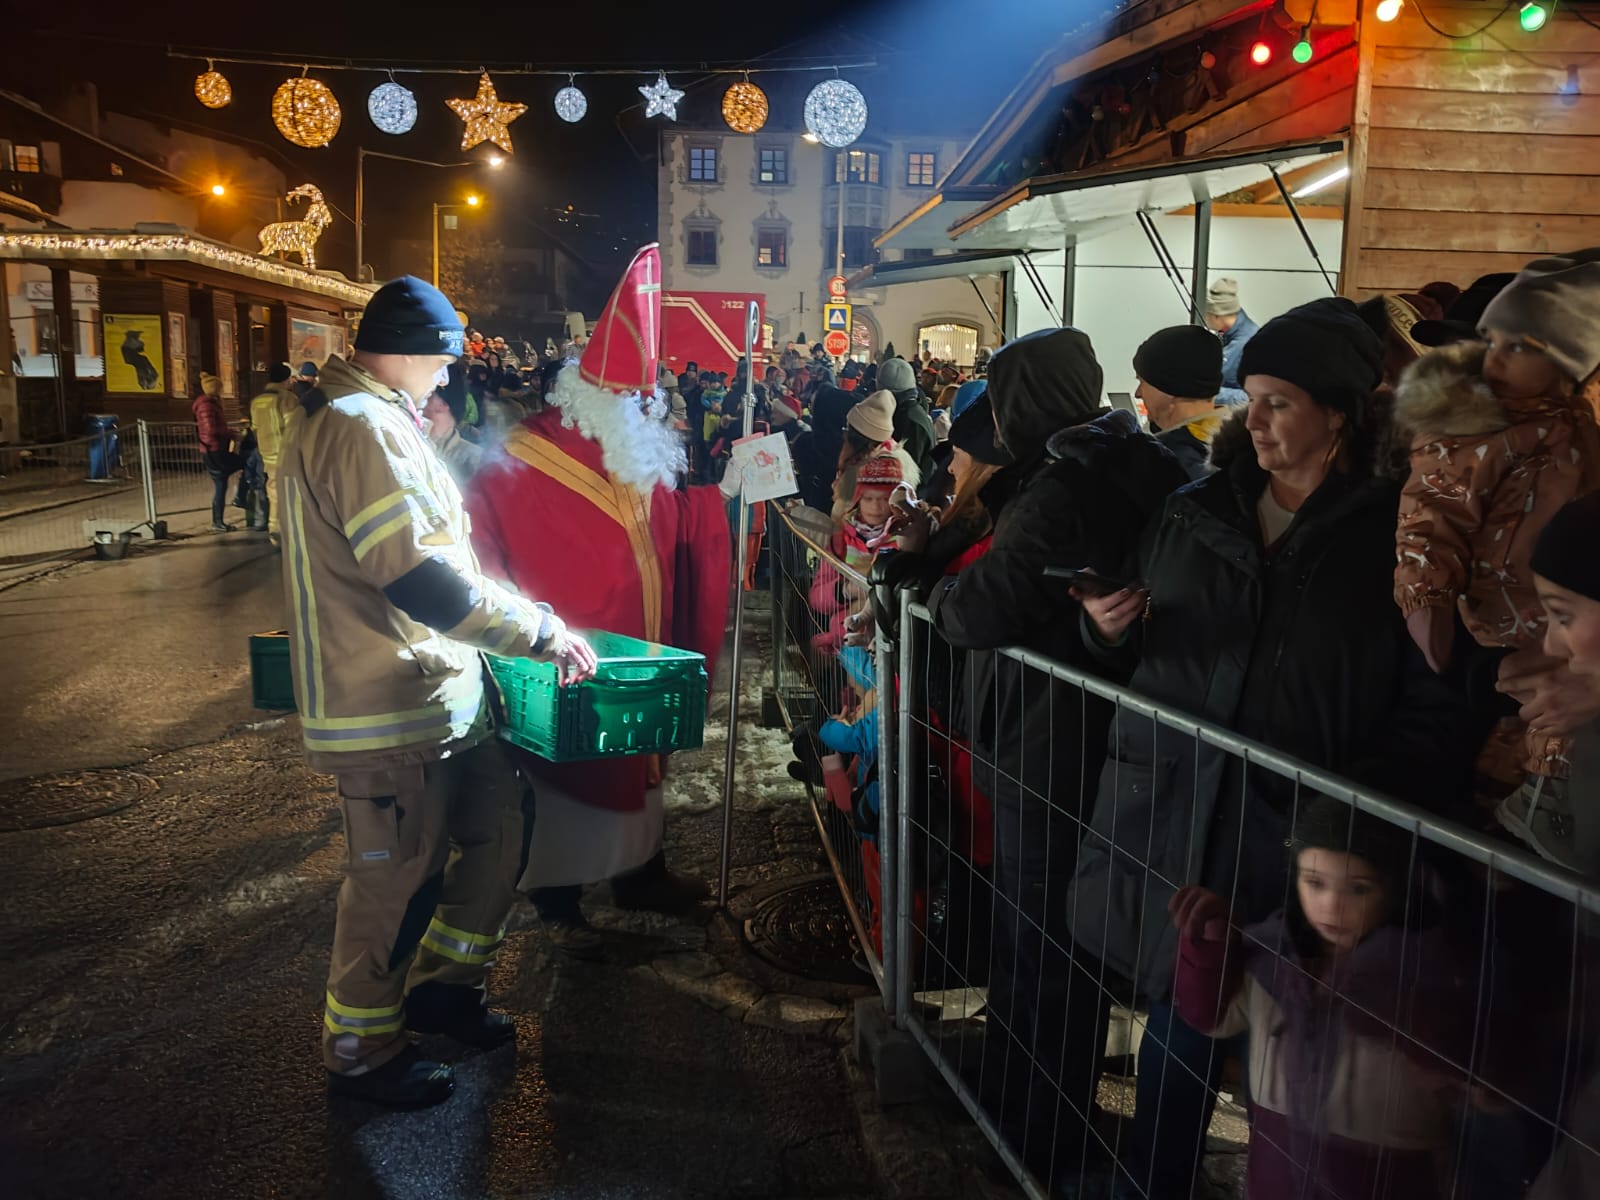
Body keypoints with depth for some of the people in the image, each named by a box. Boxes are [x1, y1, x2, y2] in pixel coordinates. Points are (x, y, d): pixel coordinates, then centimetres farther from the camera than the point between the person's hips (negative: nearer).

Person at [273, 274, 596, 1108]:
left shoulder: (366, 420, 16)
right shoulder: (364, 429, -20)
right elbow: (421, 579, -27)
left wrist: (524, 618, 18)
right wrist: (541, 633, -19)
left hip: (436, 693, 11)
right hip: (390, 707, -11)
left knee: (496, 822, 17)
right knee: (395, 877, 3)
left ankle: (441, 987, 32)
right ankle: (361, 1053, 22)